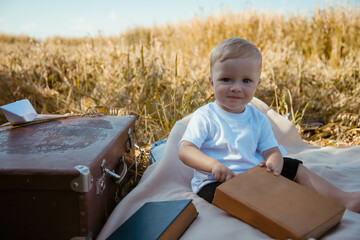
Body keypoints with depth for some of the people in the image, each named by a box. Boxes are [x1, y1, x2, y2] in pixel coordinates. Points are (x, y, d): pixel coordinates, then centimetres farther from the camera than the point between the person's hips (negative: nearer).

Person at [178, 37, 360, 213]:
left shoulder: (259, 119, 7)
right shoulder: (204, 117, -9)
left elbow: (272, 151, 1)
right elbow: (185, 150, -18)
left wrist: (273, 165, -25)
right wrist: (214, 164, -37)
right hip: (215, 182, -5)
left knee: (296, 168, 4)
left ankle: (343, 198, 5)